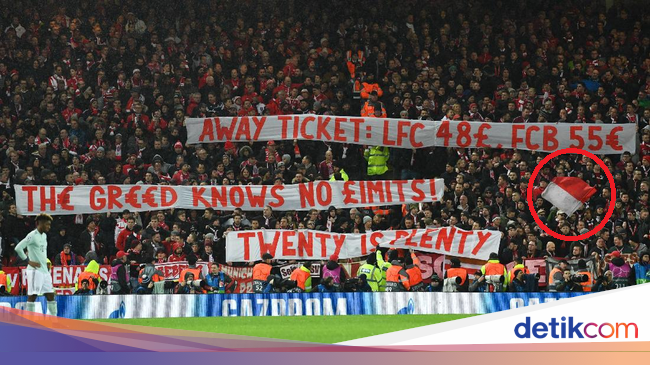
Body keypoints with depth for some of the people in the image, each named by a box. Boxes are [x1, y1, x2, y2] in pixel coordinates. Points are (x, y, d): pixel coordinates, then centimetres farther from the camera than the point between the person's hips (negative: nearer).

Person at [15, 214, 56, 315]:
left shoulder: (44, 235, 15)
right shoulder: (33, 235, -12)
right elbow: (18, 248, -19)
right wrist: (29, 261, -15)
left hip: (45, 270, 9)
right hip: (35, 270, -9)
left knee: (50, 295, 7)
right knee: (32, 296, -7)